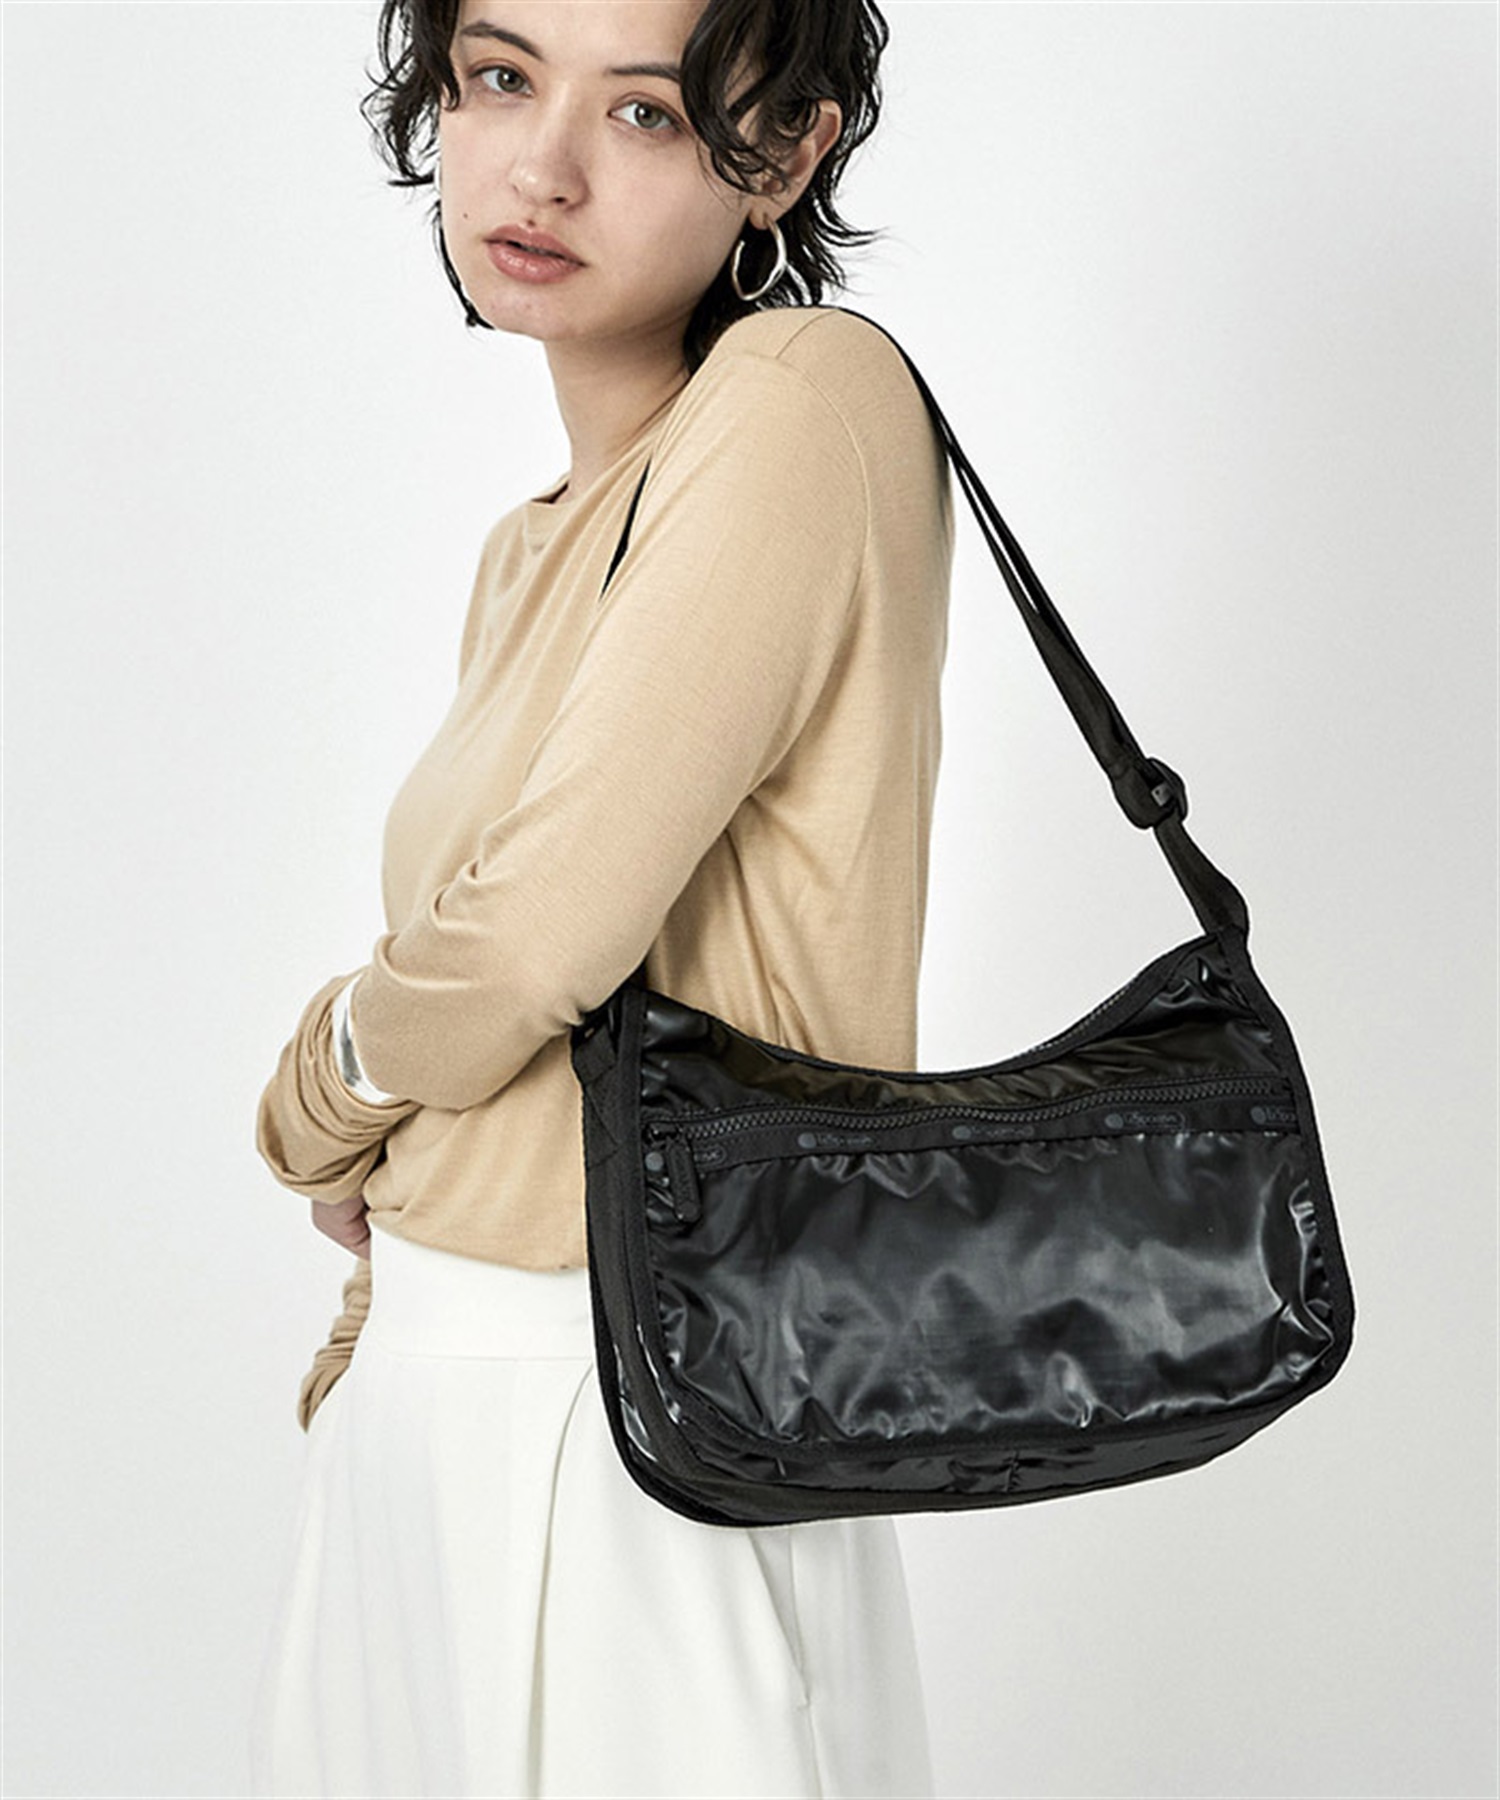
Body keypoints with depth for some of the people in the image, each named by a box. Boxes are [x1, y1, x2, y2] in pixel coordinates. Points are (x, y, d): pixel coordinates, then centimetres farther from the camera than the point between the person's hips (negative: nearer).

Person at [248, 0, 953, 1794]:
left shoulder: (809, 398, -16)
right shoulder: (529, 556, 11)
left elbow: (534, 938, -20)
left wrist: (323, 1090, -1)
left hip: (636, 1425, -8)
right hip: (426, 1402, 8)